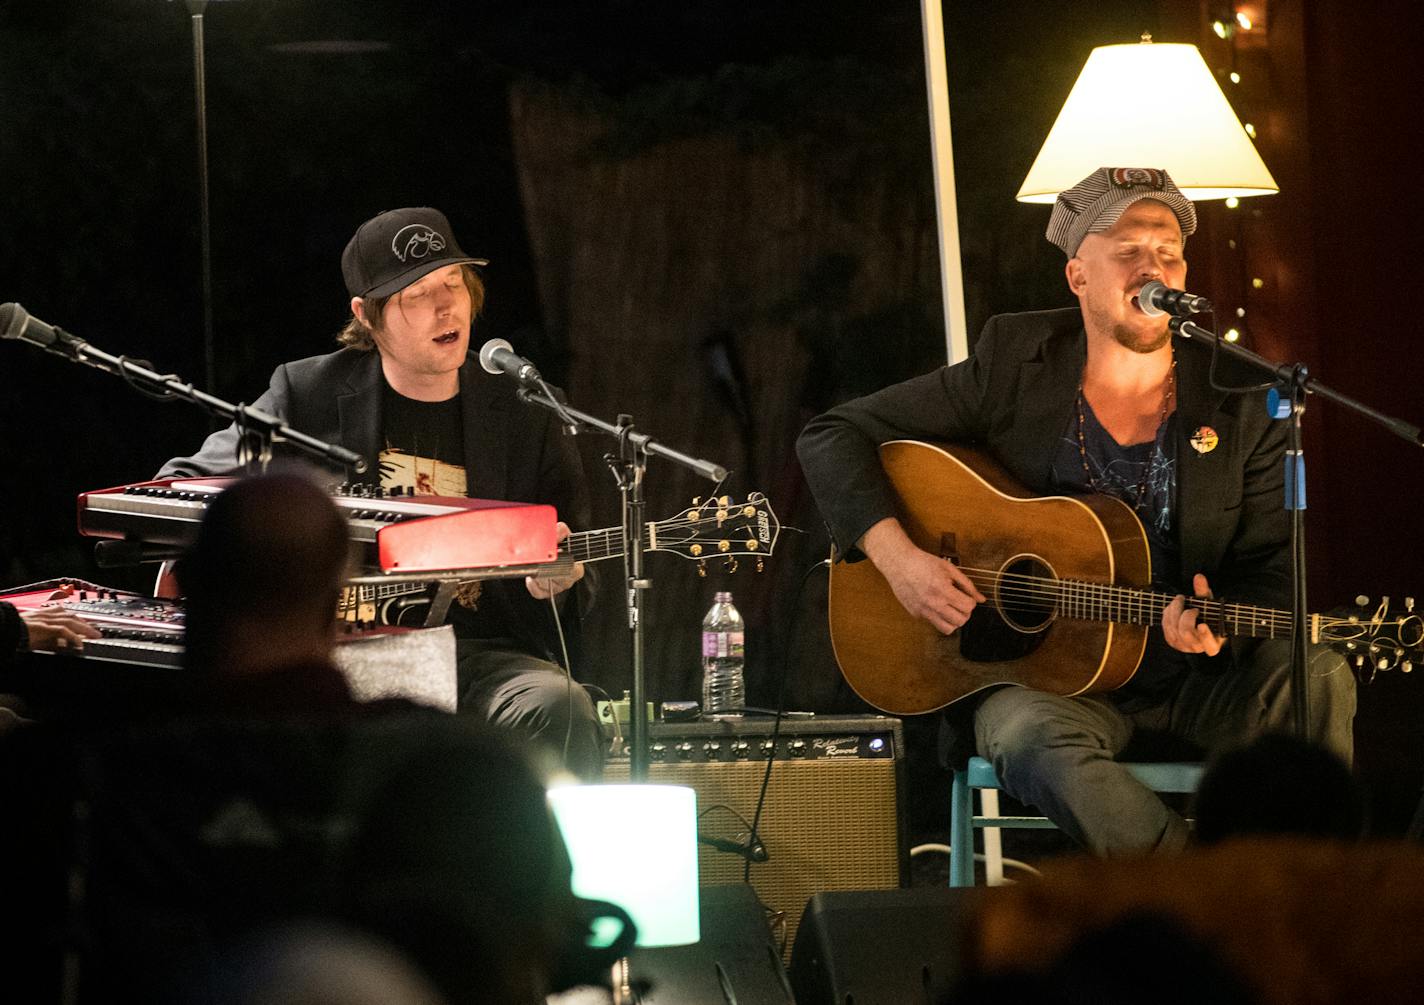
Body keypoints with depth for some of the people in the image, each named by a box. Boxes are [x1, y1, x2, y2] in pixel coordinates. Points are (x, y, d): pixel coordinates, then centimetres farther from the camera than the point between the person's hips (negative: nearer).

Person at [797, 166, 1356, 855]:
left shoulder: (1240, 404, 3)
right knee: (1033, 741, -38)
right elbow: (830, 438, 2)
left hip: (1189, 680, 2)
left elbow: (1270, 572, 4)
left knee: (1318, 679, -28)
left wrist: (1216, 630, -20)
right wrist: (895, 554, -14)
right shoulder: (1014, 369, 0)